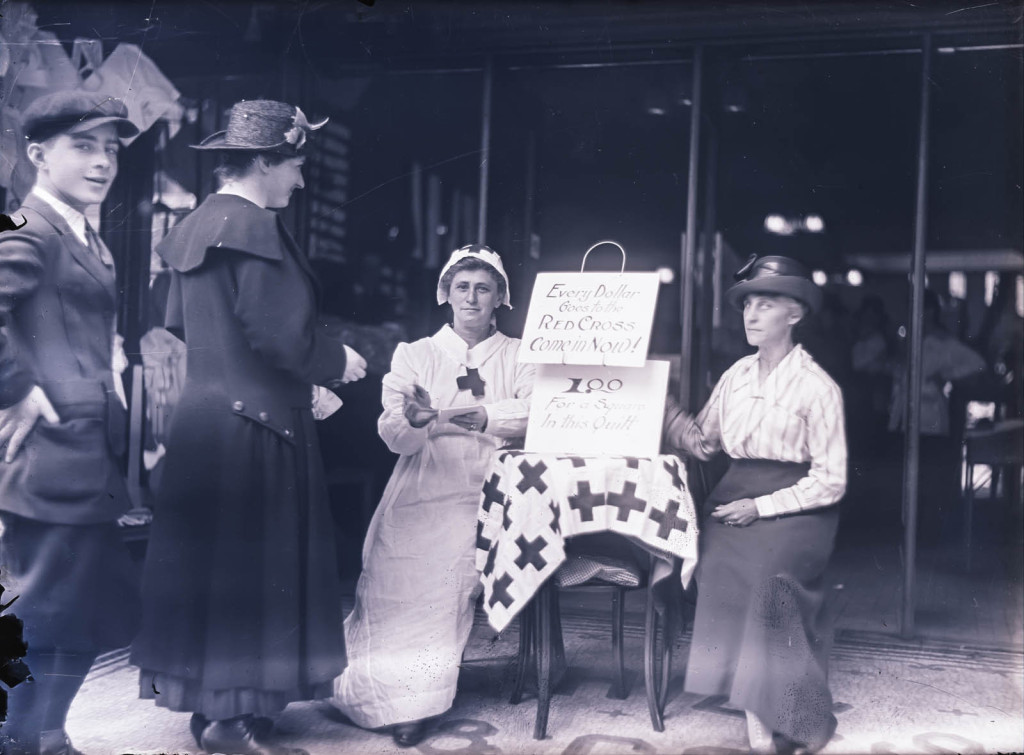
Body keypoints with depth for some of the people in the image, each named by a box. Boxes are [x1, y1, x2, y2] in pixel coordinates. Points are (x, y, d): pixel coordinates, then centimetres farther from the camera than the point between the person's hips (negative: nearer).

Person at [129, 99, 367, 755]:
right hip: (256, 423, -9)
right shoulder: (256, 227, -16)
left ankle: (209, 700, 24)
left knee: (209, 563, 14)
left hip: (205, 415, 9)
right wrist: (337, 362, -2)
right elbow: (279, 334, -21)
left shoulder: (197, 226, 12)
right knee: (254, 564, -1)